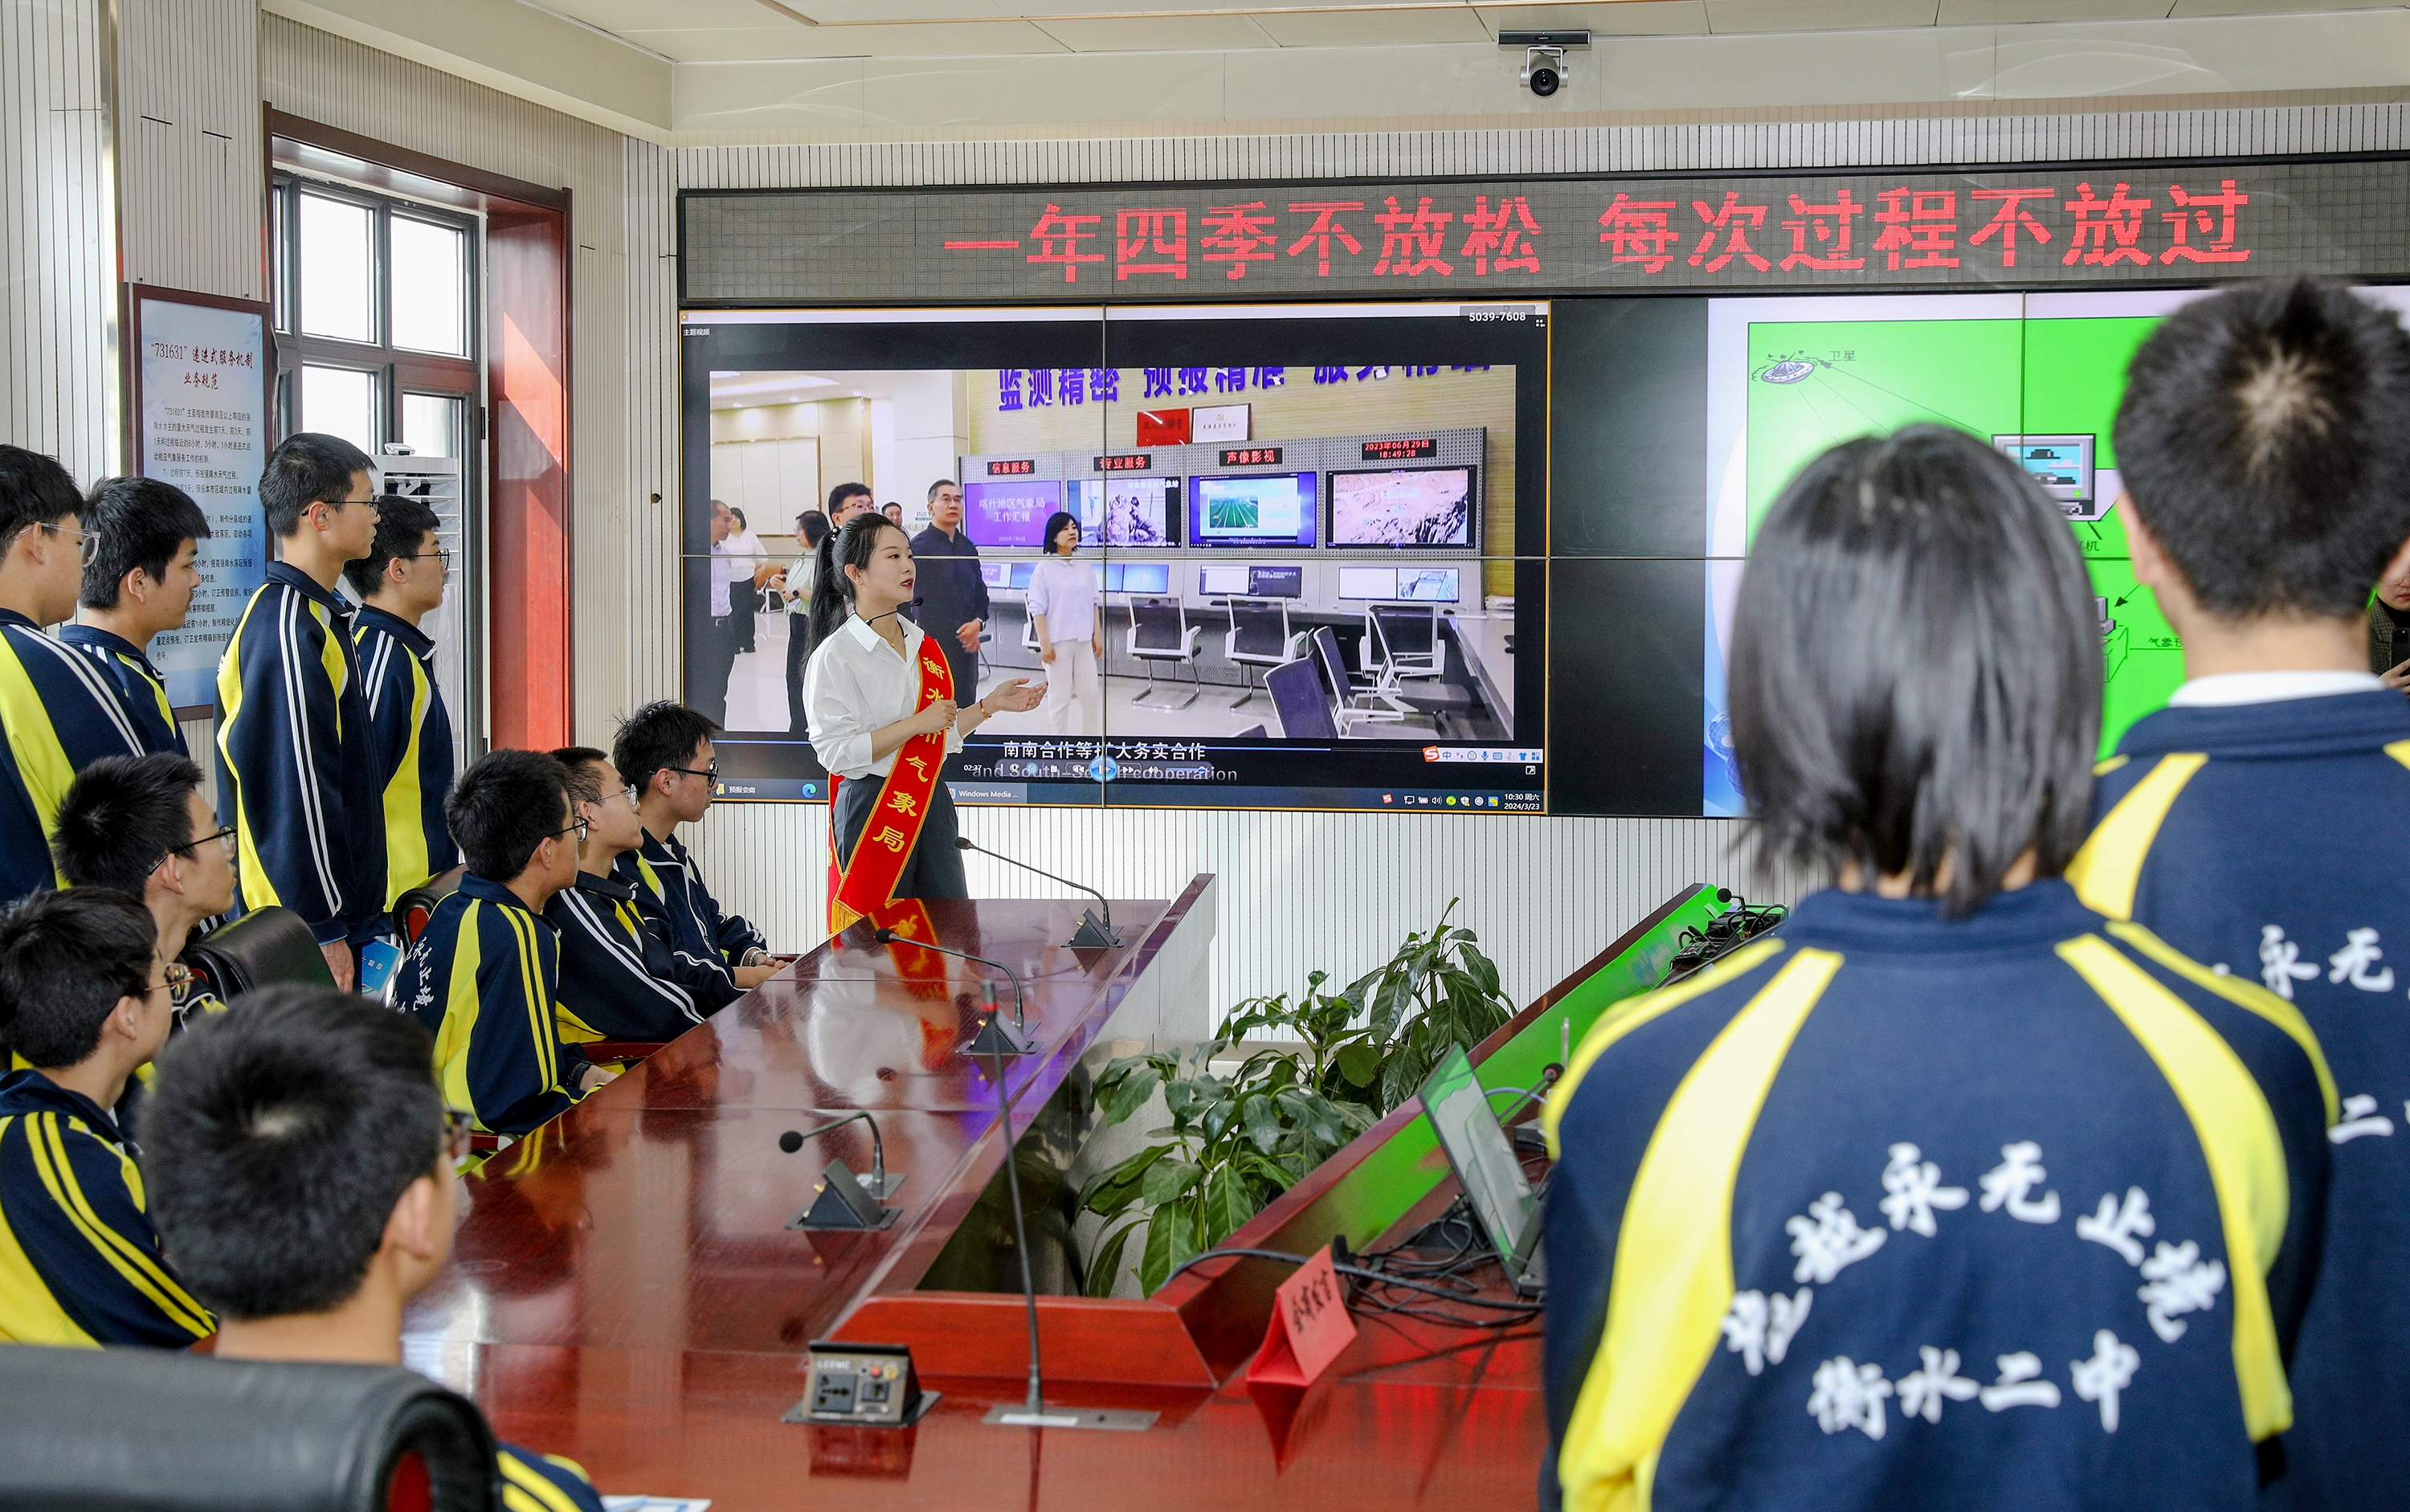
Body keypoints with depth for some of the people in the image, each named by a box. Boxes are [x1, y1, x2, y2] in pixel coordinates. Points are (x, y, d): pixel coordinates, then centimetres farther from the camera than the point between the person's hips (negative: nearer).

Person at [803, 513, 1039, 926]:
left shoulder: (922, 646, 12)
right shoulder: (835, 655, -9)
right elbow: (836, 753, -17)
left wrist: (991, 705, 7)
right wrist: (918, 723, -19)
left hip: (932, 802, 7)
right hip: (872, 809, -7)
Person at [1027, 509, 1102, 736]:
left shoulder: (1085, 567, 10)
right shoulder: (1044, 569, -4)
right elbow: (1037, 610, -7)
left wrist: (1098, 636, 9)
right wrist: (1044, 644, -12)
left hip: (1083, 641, 5)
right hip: (1058, 642, -5)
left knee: (1091, 695, 6)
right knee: (1059, 698, 0)